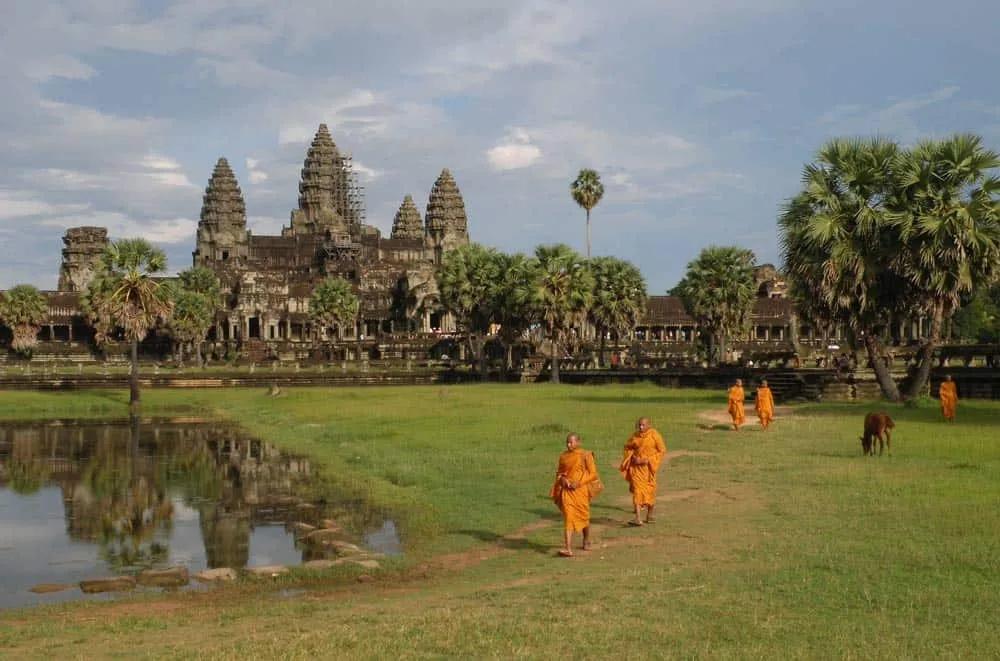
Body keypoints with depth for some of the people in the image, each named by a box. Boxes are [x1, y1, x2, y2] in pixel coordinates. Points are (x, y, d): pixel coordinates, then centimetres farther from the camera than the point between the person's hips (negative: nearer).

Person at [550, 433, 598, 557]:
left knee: (584, 517, 14)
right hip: (566, 491, 2)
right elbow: (559, 472, 17)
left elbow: (593, 474, -7)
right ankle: (568, 549, -16)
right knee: (568, 517, -9)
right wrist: (562, 479, -5)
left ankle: (587, 541, 41)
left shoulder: (585, 455, -6)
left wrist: (579, 482, -17)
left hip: (580, 490, -2)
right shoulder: (563, 456, 6)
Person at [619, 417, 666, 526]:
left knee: (650, 491, 10)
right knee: (637, 490, -9)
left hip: (649, 467, -2)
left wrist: (648, 460, -14)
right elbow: (628, 447, 14)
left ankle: (649, 516, 28)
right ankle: (638, 518, -16)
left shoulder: (654, 435, -8)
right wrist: (633, 457, -4)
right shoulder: (635, 435, 1)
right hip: (637, 467, 2)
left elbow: (662, 450, -6)